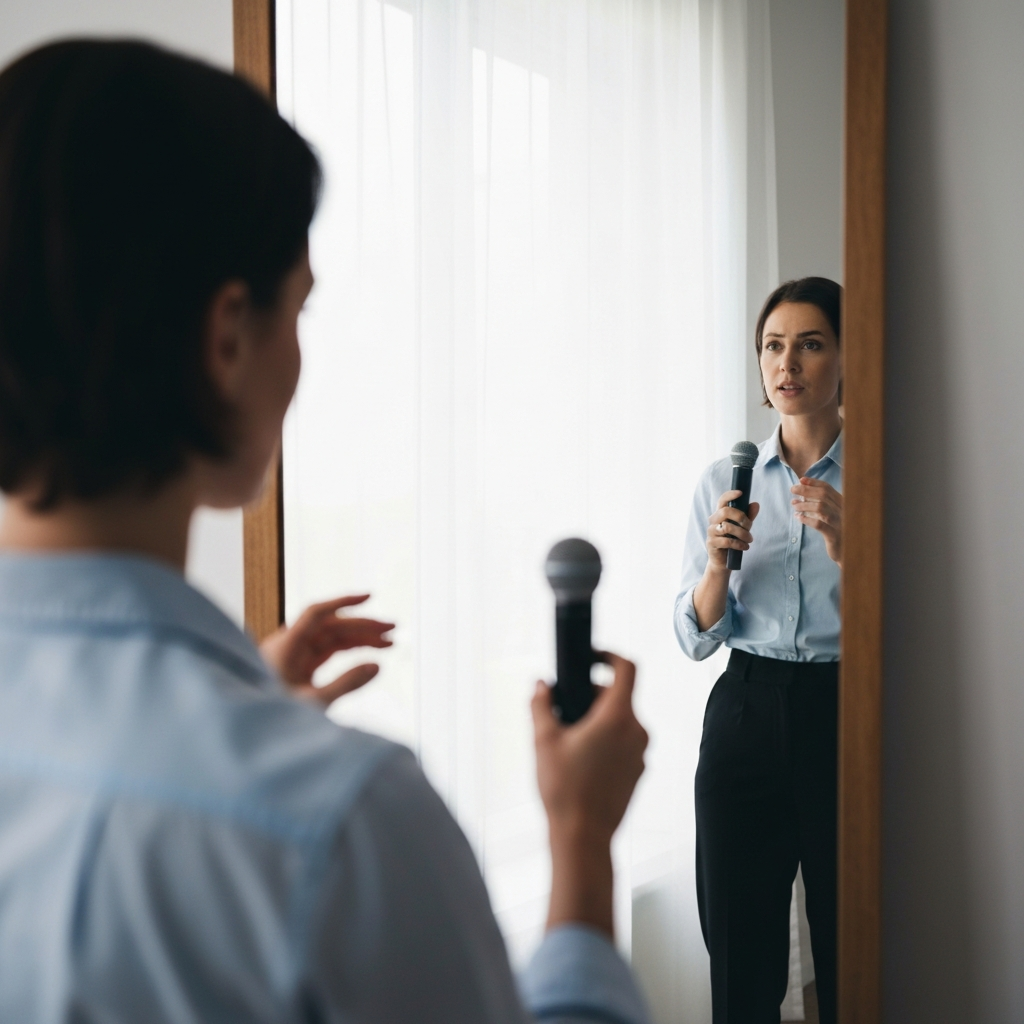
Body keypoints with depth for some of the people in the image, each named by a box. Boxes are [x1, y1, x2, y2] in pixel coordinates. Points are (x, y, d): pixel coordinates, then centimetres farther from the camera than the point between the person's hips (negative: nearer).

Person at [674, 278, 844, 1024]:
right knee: (741, 951, 7)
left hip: (843, 712, -2)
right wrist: (718, 562, -12)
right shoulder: (724, 481, 7)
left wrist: (845, 547, -18)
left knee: (849, 957, 3)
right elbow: (697, 638, 7)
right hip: (747, 712, 2)